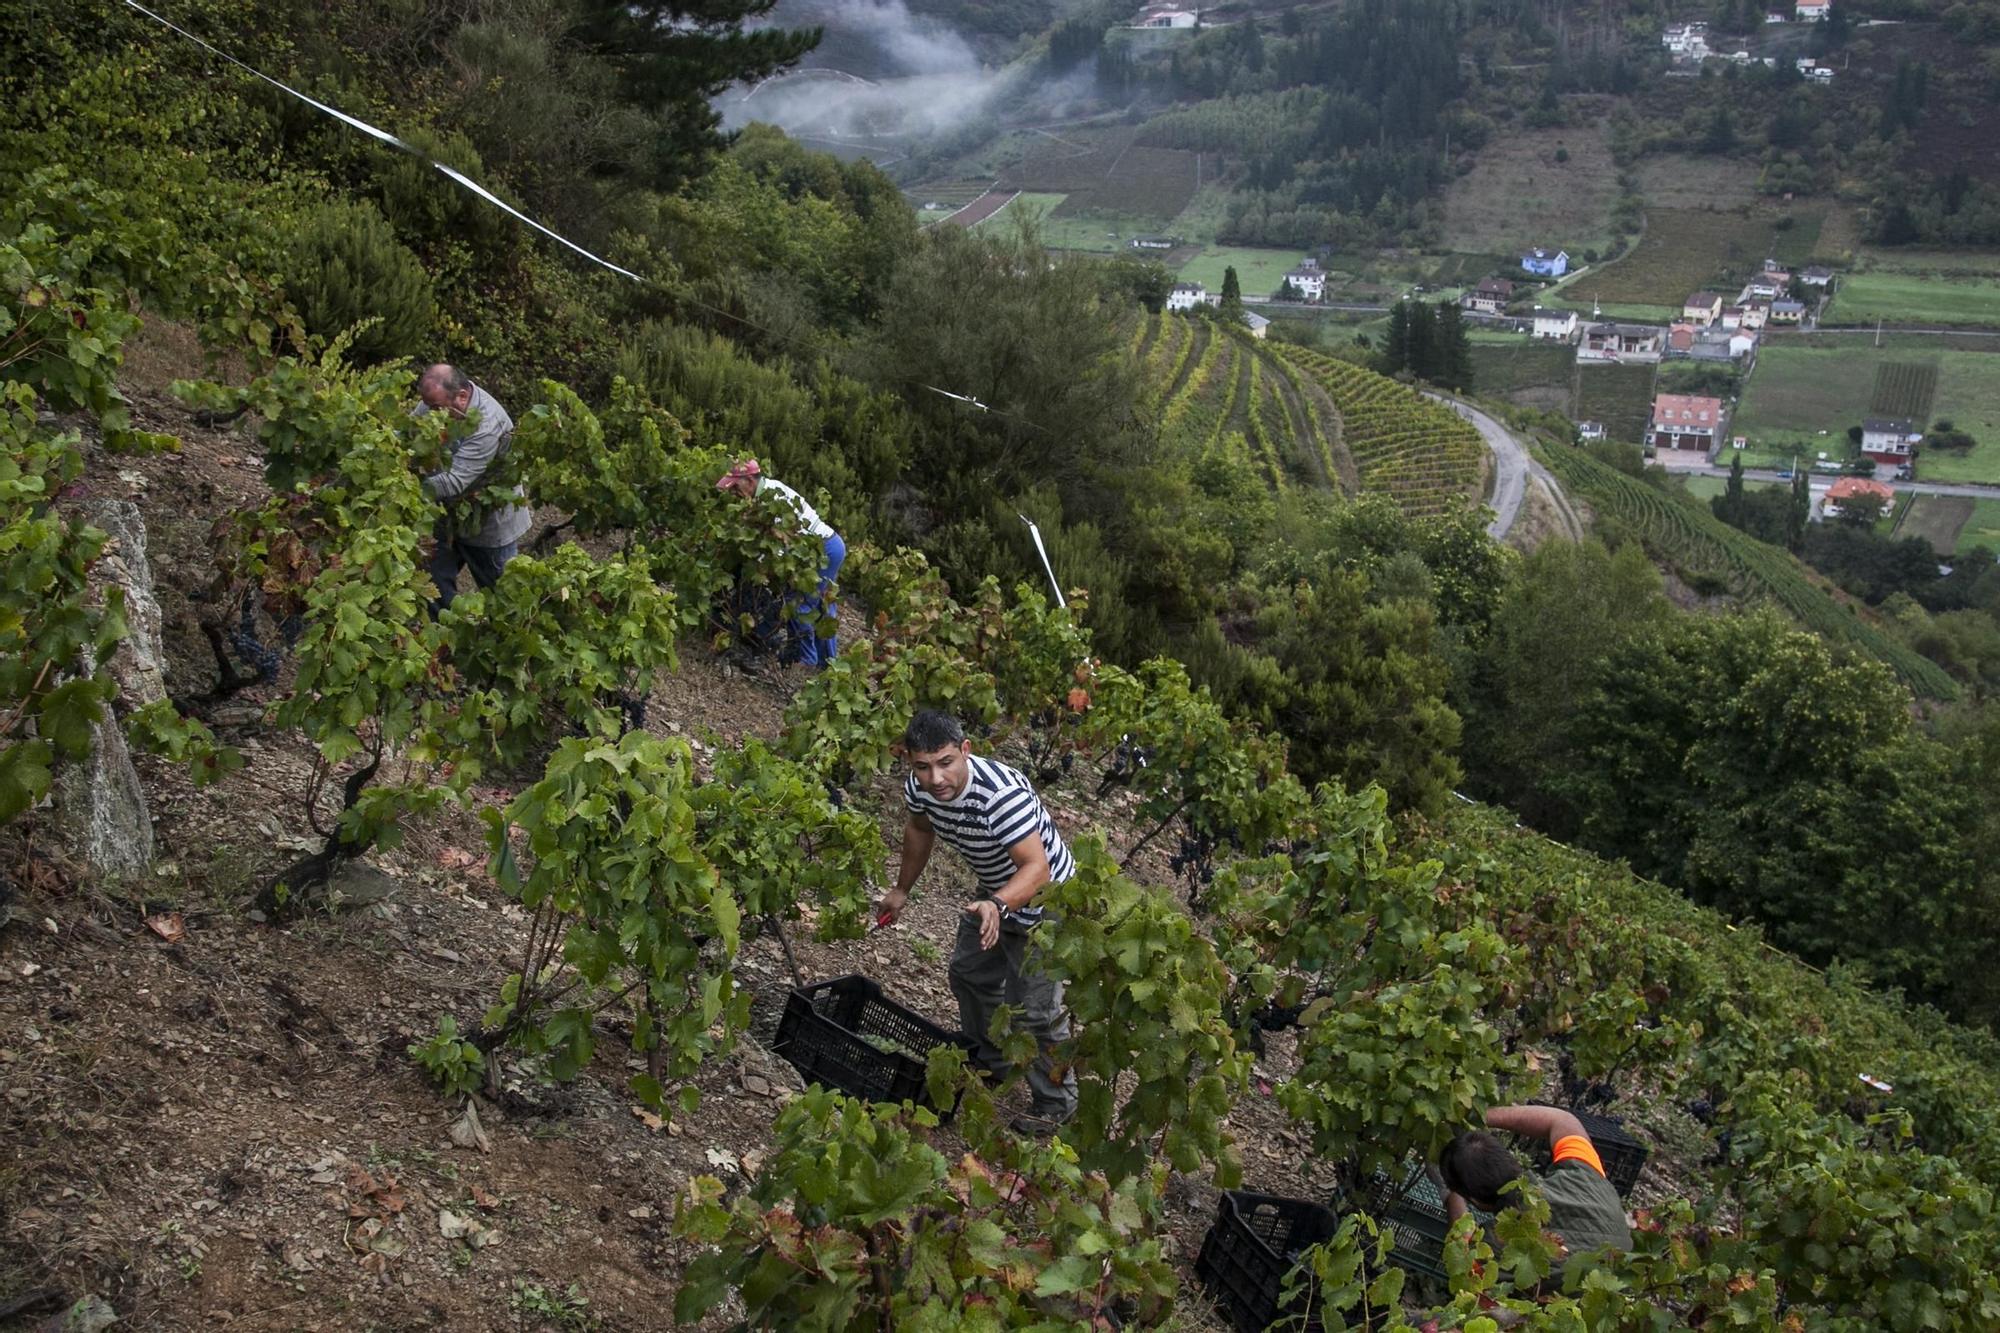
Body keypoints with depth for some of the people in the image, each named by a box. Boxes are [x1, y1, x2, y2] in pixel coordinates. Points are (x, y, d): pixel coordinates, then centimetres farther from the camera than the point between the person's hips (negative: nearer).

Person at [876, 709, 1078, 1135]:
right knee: (969, 975, 23)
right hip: (993, 893, 8)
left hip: (1041, 898, -8)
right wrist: (902, 890, 16)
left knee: (1033, 1007, -6)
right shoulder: (919, 787, -17)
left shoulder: (1002, 795, -41)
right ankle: (989, 1063, 49)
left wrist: (998, 906, -62)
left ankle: (1056, 1102, 17)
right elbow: (920, 829, 7)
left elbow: (1037, 868, -45)